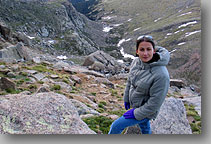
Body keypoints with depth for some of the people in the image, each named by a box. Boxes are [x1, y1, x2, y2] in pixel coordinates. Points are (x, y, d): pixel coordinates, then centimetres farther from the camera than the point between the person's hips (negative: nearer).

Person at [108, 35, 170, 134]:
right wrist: (126, 98, 13)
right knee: (145, 128, 30)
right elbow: (130, 81, 6)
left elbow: (155, 102, -26)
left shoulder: (161, 74, -33)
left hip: (146, 111, -6)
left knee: (116, 127, 1)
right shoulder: (136, 61, -12)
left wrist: (137, 113, -18)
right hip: (134, 104, 6)